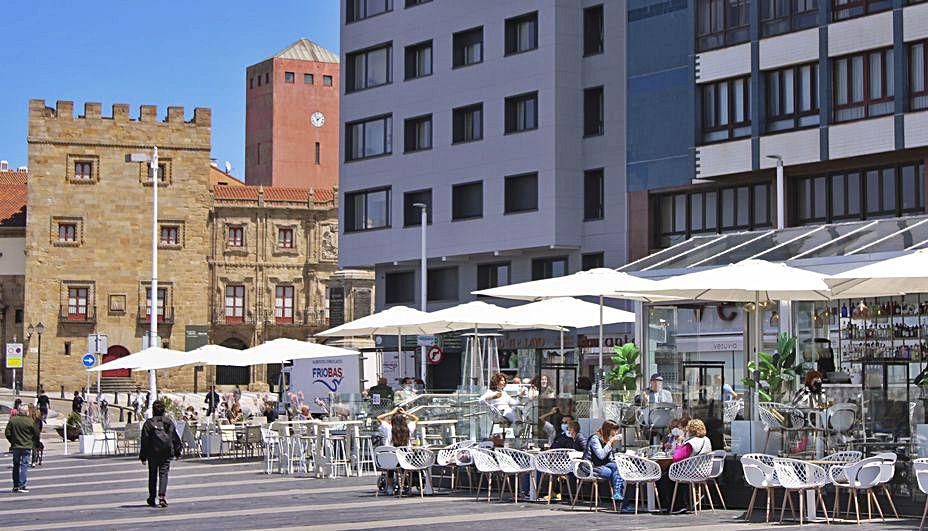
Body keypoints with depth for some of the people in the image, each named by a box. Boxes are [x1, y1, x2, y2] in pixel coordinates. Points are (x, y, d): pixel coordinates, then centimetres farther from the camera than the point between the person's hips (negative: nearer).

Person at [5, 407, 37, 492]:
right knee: (24, 465, 0)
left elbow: (7, 434, -1)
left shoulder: (12, 420, -4)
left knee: (16, 466, 14)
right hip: (26, 446, -3)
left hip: (15, 446, 3)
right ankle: (21, 486, -7)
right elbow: (35, 434, -2)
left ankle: (15, 486, 17)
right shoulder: (30, 421, -11)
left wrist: (12, 442, 13)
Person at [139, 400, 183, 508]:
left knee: (152, 475, 11)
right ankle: (162, 496, -19)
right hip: (166, 453, 1)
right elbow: (175, 437, 6)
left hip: (153, 453, -1)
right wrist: (177, 451, 16)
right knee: (163, 474, -1)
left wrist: (142, 455, 1)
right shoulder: (169, 421, 2)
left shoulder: (148, 423, -4)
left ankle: (152, 498, 19)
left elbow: (144, 440, -4)